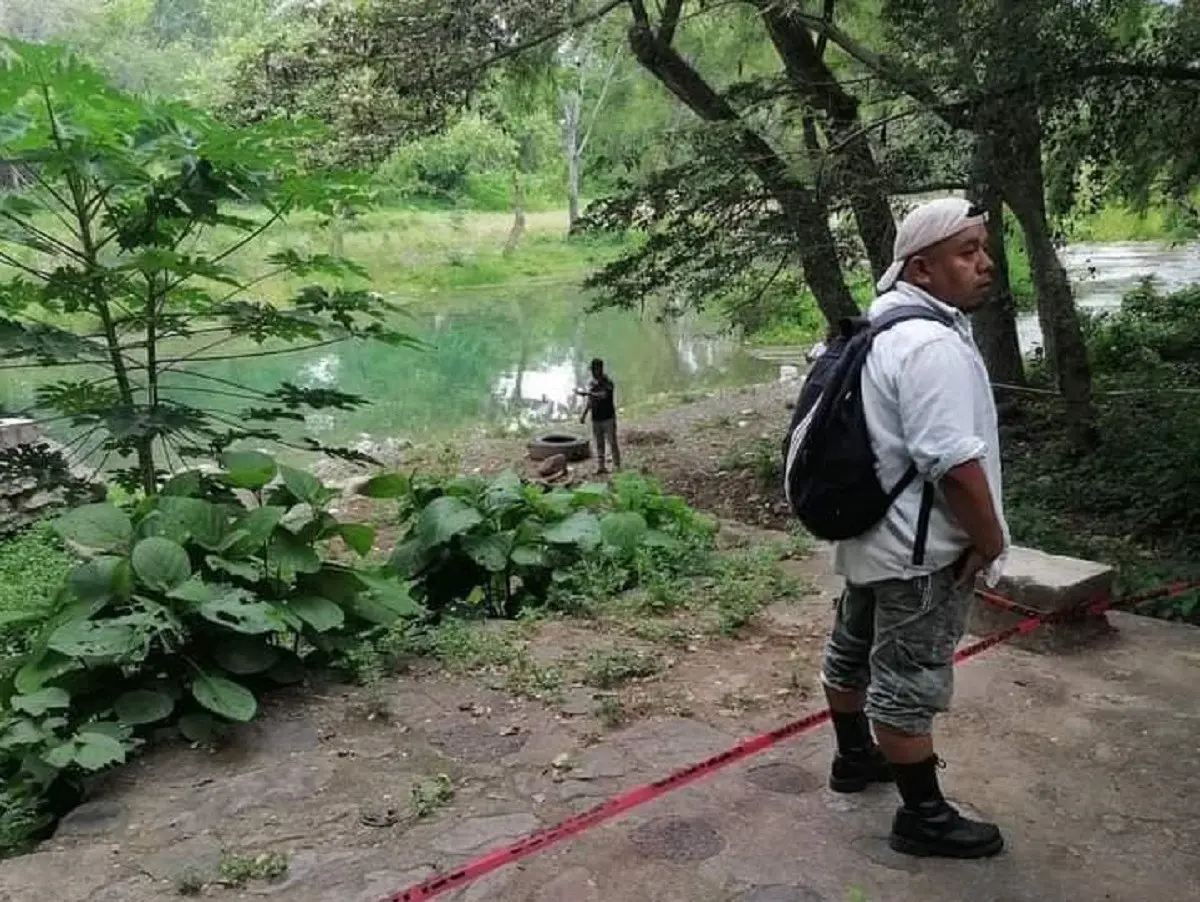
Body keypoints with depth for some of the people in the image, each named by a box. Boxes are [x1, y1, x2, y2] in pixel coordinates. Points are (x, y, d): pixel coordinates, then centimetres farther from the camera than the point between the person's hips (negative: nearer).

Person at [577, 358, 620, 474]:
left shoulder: (608, 383, -12)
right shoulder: (591, 382, 8)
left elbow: (602, 395, -29)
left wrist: (585, 392, -31)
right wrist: (584, 415, 11)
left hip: (608, 418, -6)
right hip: (596, 418, 6)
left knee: (612, 443, -3)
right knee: (599, 444, 9)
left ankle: (617, 466, 4)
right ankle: (600, 466, 13)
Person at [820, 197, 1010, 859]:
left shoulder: (881, 323, 7)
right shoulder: (933, 345, -26)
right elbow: (956, 465, -30)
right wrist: (990, 539, -15)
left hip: (871, 531, 11)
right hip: (920, 549, -11)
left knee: (854, 651, 22)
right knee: (909, 681, 2)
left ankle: (855, 758, 43)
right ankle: (923, 818, 17)